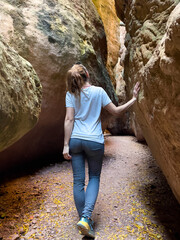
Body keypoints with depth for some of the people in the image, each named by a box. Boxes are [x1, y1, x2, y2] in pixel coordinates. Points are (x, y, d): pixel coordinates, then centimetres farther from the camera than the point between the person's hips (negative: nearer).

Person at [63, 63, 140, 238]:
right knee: (94, 178, 16)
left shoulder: (71, 94, 1)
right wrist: (133, 99, 12)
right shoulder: (98, 91, -2)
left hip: (75, 140, 2)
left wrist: (66, 144, -4)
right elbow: (115, 111, 1)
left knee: (78, 181, 11)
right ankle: (86, 218, 4)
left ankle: (84, 221, 23)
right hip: (94, 141, -1)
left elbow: (69, 119, -5)